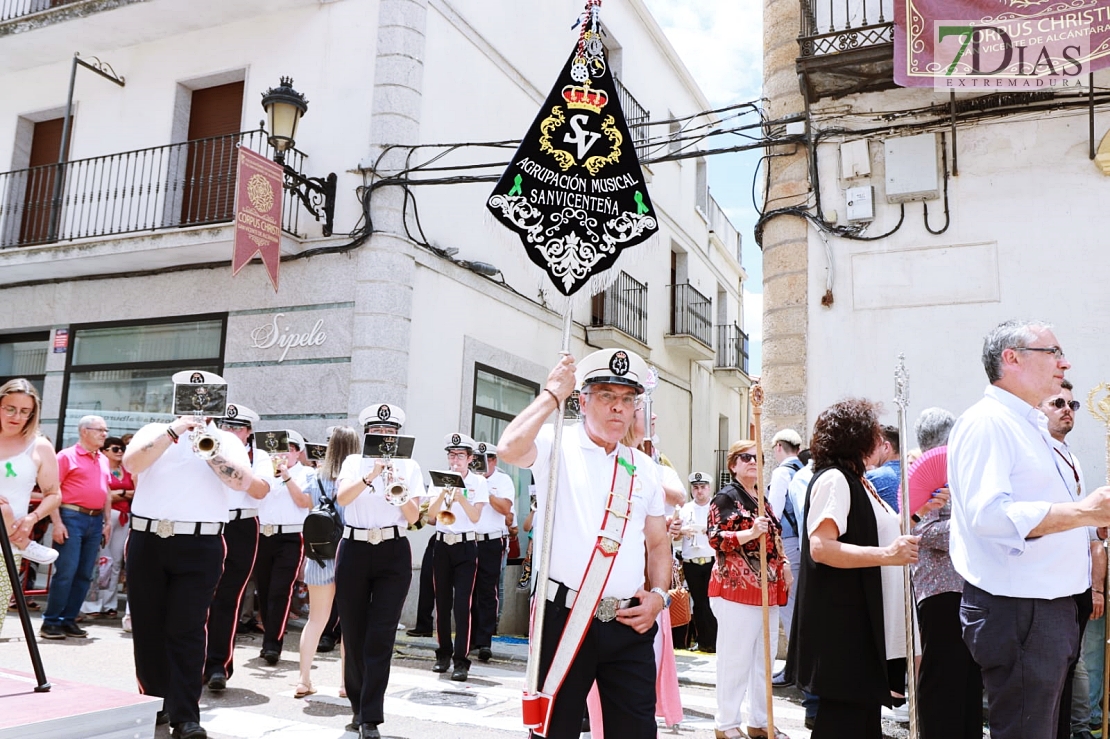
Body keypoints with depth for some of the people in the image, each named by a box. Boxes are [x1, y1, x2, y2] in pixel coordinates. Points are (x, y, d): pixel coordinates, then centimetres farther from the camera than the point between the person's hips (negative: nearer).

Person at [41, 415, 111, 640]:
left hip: (96, 521, 6)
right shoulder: (67, 456, -3)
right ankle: (50, 622, 1)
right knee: (65, 572, -8)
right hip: (72, 517, -6)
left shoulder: (103, 460, 16)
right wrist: (57, 522, -14)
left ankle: (69, 620, 14)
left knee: (84, 574, 6)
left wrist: (107, 521, 14)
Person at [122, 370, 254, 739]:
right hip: (147, 541, 3)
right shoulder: (154, 431, 11)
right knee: (148, 626, 10)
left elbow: (242, 481, -9)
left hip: (200, 546, -2)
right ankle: (154, 701, 25)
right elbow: (131, 462, -9)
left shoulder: (225, 439, 6)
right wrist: (174, 431, -14)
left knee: (186, 630, -4)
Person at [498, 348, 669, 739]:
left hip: (631, 623, 4)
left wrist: (658, 595, 1)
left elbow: (658, 543, 17)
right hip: (565, 617, -4)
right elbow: (509, 448, -25)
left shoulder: (644, 467, 12)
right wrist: (553, 394, -15)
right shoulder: (557, 444, -3)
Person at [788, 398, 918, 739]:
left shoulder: (856, 480, 15)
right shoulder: (833, 479, -15)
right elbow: (820, 547, -26)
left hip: (862, 621, 10)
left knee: (864, 711, 15)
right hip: (842, 623, -10)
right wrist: (886, 554, -29)